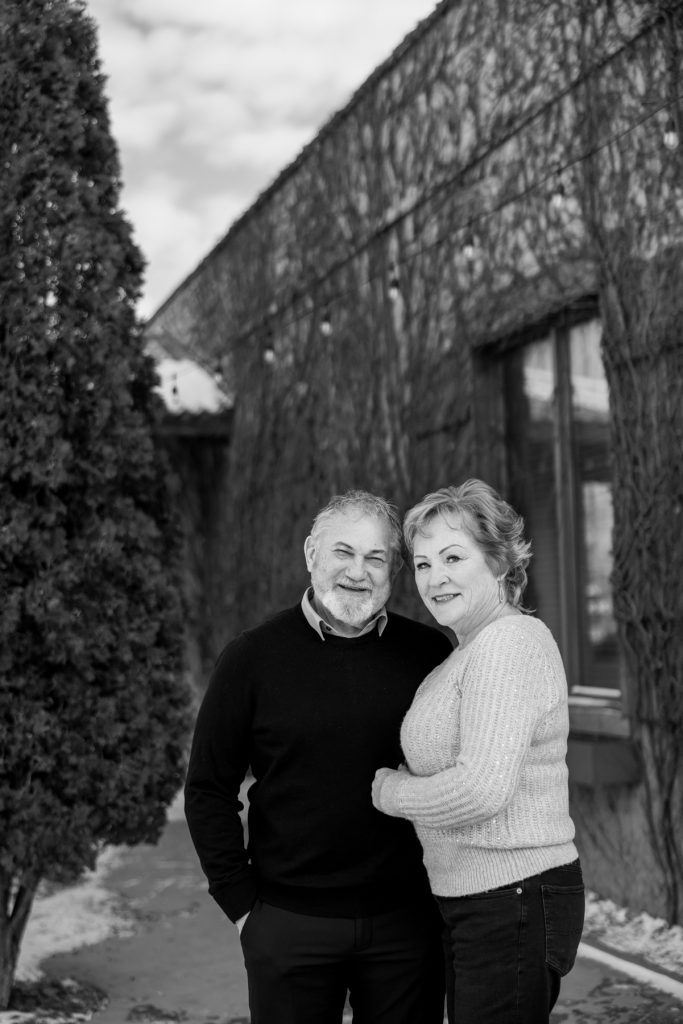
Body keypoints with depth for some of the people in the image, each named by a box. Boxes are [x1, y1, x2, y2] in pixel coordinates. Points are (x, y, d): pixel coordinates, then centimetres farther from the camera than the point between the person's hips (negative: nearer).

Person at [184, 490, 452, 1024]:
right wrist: (241, 902, -3)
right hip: (289, 926, -1)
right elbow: (209, 790, 0)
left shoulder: (430, 654, 0)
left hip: (406, 920, 1)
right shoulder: (253, 657, -4)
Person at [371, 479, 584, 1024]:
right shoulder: (469, 651, 15)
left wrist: (388, 788, -10)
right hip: (469, 902, 10)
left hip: (515, 902, -10)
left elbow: (483, 790, -24)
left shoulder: (510, 642, -17)